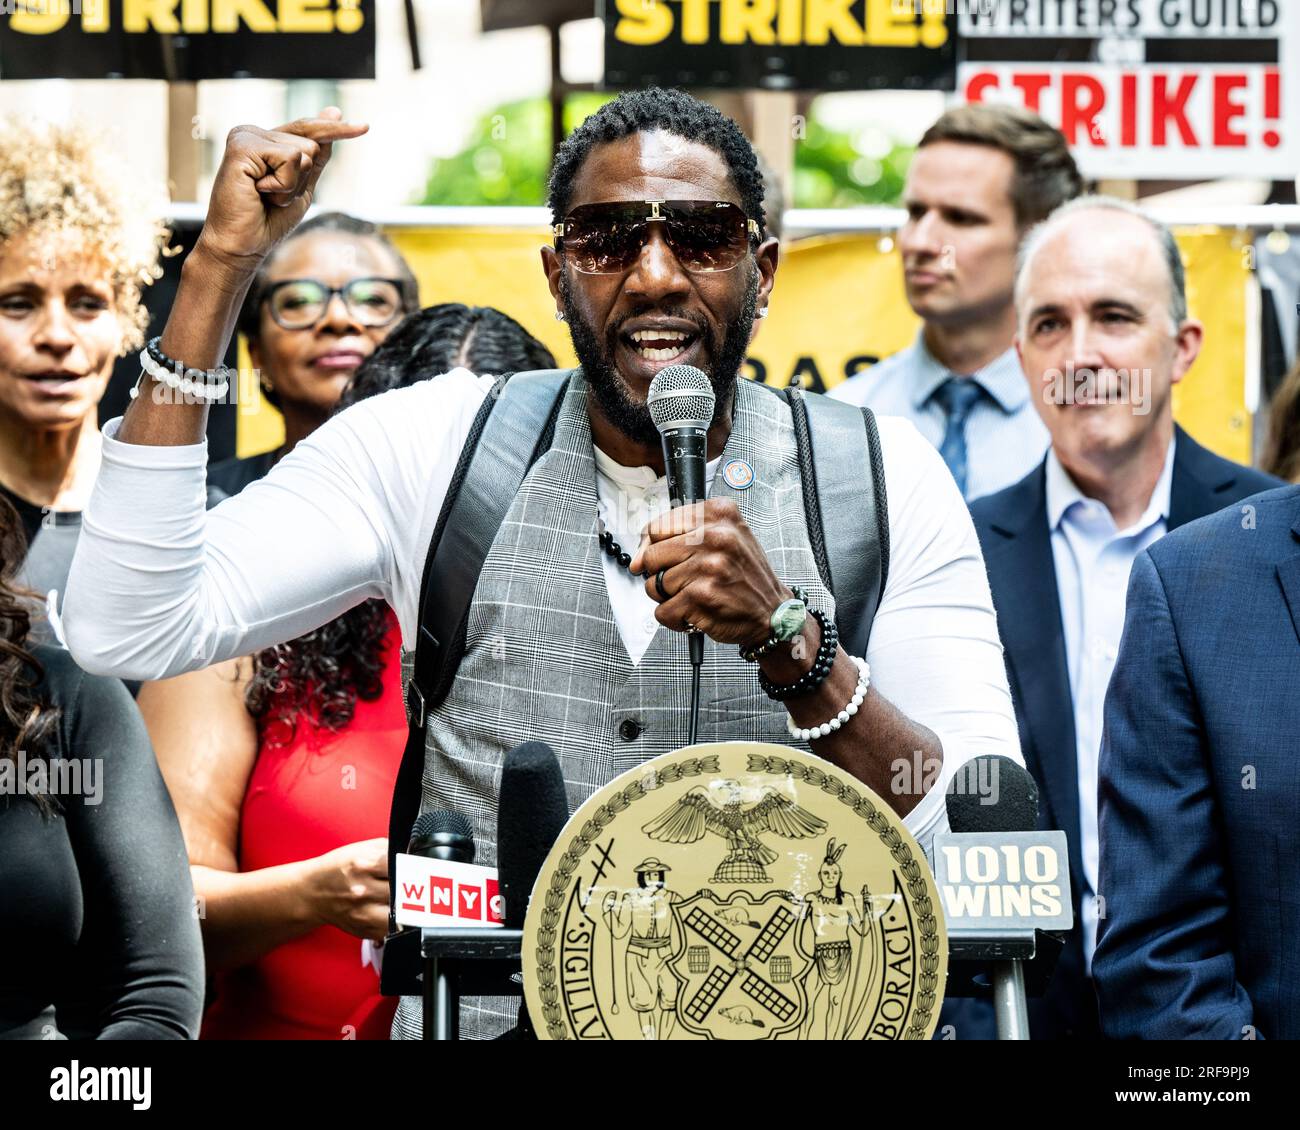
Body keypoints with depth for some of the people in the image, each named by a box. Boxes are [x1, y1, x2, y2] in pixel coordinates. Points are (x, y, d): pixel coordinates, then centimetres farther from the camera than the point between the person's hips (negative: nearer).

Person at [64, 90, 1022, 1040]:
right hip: (481, 1020, 0)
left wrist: (791, 640, -18)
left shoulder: (887, 478, 6)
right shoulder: (430, 448, 8)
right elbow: (125, 633, -5)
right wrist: (220, 264, -3)